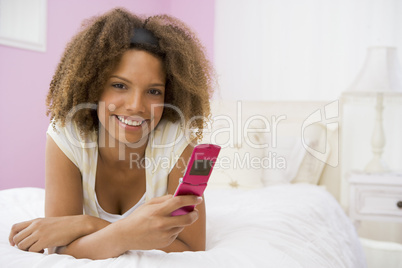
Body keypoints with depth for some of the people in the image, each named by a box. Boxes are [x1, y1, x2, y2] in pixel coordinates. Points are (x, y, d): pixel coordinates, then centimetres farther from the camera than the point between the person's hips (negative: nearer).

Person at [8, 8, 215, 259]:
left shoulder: (178, 142, -26)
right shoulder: (65, 138, -23)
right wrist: (124, 234, -49)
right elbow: (60, 250, -27)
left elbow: (191, 252, -28)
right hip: (89, 258, 0)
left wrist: (86, 225, -35)